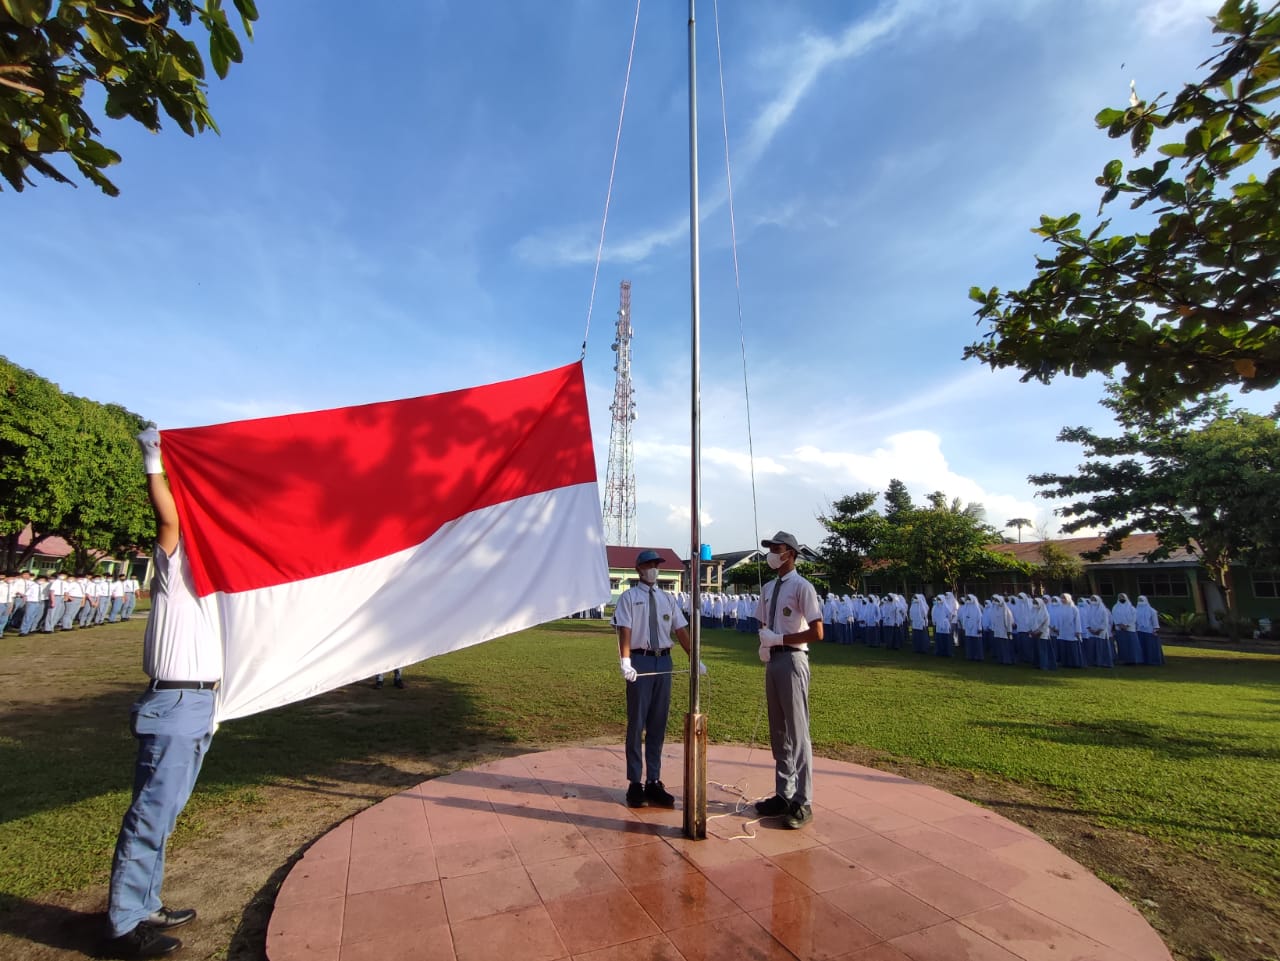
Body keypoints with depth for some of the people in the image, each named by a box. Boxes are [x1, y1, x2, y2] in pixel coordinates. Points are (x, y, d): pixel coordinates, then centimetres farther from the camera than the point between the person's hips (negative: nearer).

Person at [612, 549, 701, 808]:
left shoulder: (667, 598, 11)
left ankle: (653, 782, 24)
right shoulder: (629, 597, -2)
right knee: (637, 723, 4)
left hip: (664, 661, 5)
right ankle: (635, 784, 17)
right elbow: (624, 630, -12)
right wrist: (625, 662, -24)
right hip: (640, 661, -4)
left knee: (658, 724, 12)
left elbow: (681, 630, 7)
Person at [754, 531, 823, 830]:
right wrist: (764, 645, -2)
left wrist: (779, 639, -16)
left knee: (797, 733, 0)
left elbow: (817, 633, -16)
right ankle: (783, 795, 28)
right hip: (773, 661, 8)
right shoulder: (768, 589, 11)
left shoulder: (802, 587, -13)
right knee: (778, 732, 15)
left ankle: (802, 802, 13)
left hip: (792, 661, -8)